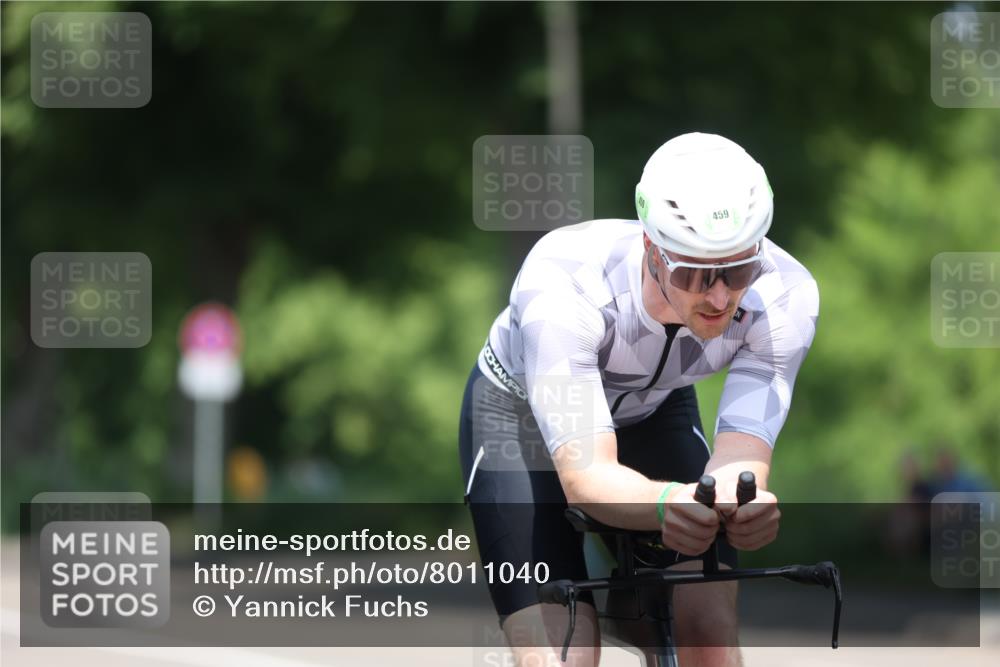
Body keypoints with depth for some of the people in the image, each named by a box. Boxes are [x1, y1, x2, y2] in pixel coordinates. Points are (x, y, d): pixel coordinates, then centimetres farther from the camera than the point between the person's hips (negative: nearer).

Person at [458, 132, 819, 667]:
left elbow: (739, 456, -36)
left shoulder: (784, 296, -31)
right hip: (524, 417, -3)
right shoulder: (562, 282, -40)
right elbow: (585, 477, -45)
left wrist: (738, 497, -60)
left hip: (654, 414, 3)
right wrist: (668, 502, -67)